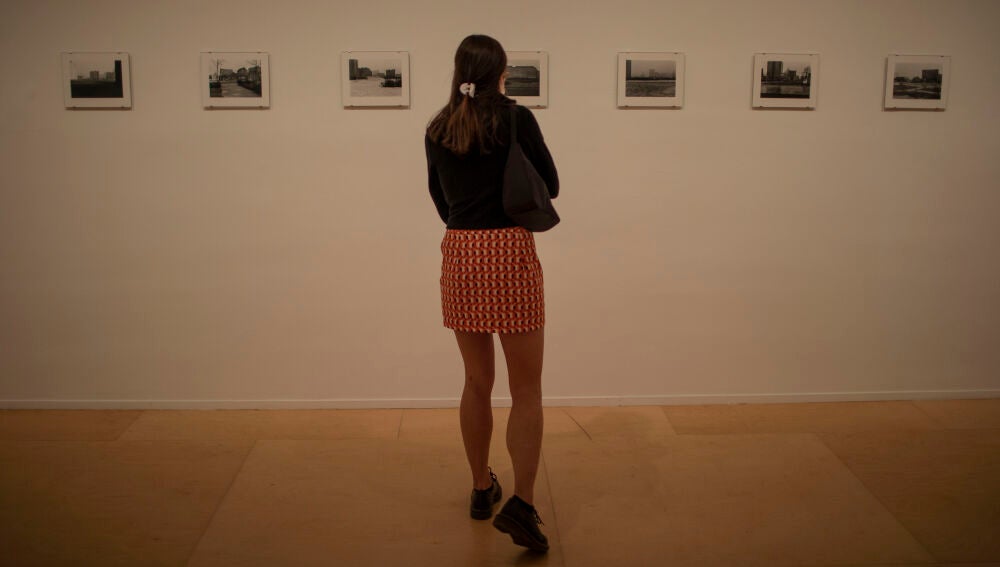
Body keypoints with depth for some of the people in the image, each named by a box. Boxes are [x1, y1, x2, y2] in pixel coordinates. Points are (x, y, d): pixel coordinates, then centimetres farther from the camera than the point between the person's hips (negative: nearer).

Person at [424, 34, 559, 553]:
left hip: (458, 254, 5)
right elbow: (550, 186, 4)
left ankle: (482, 489, 28)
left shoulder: (437, 130, 9)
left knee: (477, 382, 17)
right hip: (509, 252, -4)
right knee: (526, 390, 1)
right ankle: (521, 503, -9)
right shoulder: (516, 118, -4)